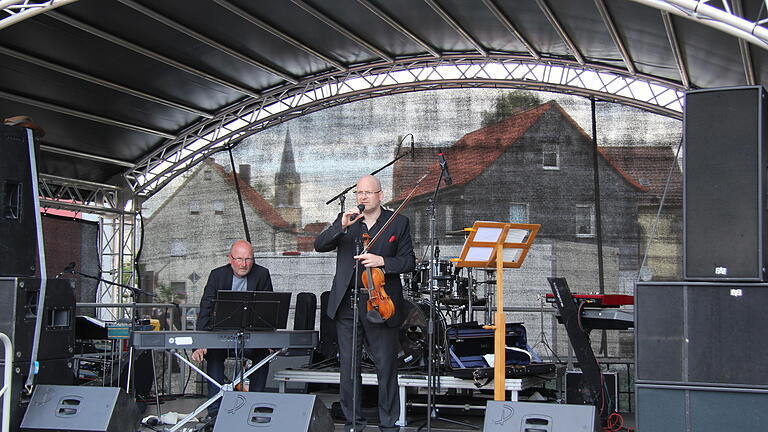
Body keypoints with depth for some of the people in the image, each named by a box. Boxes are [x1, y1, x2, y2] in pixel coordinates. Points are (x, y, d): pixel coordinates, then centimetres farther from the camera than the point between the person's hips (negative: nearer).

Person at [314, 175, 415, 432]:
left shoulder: (398, 223, 6)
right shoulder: (345, 220, 10)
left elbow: (408, 262, 1)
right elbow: (319, 246, -2)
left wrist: (382, 261, -16)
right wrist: (342, 226, -17)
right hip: (347, 305, 2)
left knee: (387, 367, 2)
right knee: (348, 366, 6)